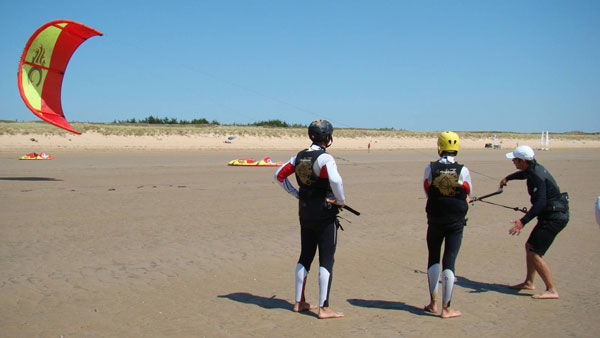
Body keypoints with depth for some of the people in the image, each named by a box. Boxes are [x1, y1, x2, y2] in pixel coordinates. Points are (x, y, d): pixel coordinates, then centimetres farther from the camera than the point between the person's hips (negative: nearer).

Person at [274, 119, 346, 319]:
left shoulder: (300, 157, 7)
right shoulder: (324, 158, -16)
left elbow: (280, 175, 14)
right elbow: (335, 180, -32)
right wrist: (341, 201, -15)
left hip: (305, 212, 7)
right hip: (325, 213, -7)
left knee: (305, 257, 16)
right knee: (326, 260, -2)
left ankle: (299, 302, 23)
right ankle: (324, 308, -1)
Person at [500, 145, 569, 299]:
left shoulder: (537, 175, -23)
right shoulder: (533, 169, 8)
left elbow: (540, 202, -31)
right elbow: (524, 173, 35)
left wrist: (523, 221, -37)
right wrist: (508, 178, 47)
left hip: (554, 217, -11)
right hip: (552, 215, 11)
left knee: (534, 253, -11)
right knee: (529, 246, 18)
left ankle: (551, 290, -5)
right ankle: (529, 282, 30)